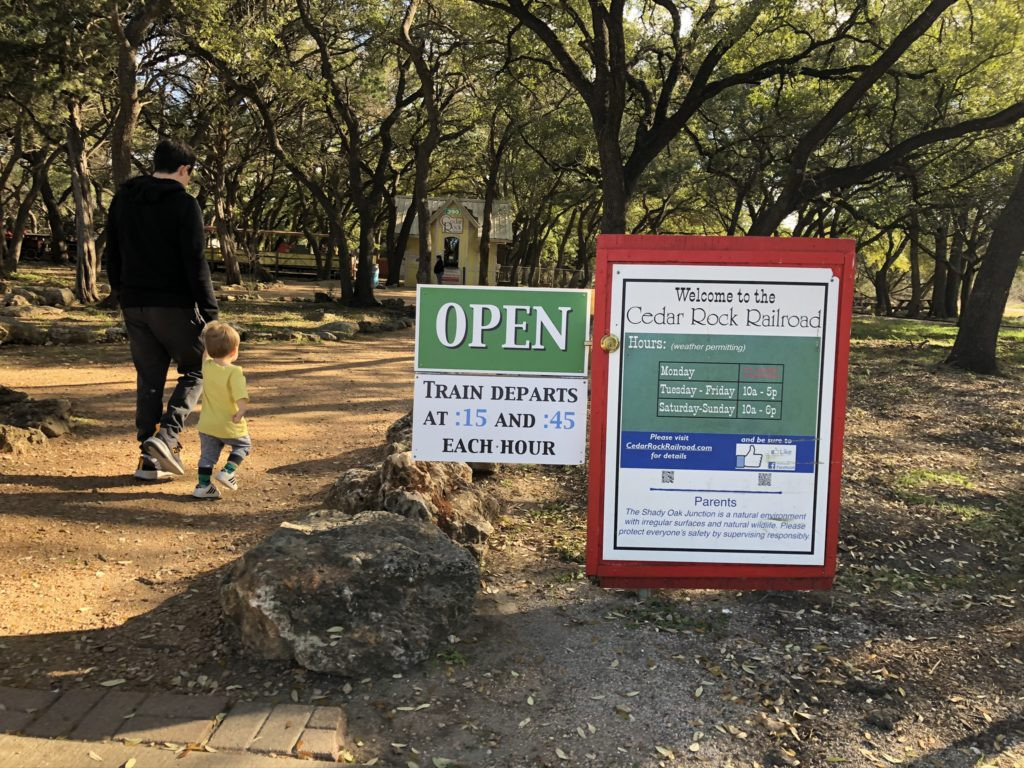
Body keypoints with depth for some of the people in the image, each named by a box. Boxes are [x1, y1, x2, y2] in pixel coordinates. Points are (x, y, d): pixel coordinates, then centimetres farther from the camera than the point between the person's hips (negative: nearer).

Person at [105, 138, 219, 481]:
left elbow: (112, 256, 15)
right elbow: (196, 263, -13)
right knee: (196, 370, 10)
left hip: (134, 305, 6)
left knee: (148, 380, 10)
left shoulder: (122, 199, 10)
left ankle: (149, 458, 10)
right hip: (174, 305, -6)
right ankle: (167, 435, -9)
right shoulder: (184, 203, -9)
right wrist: (210, 313, -11)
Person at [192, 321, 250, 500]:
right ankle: (228, 471, 3)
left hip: (206, 425, 5)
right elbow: (241, 397, -33)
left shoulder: (206, 366, -3)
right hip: (230, 427, -4)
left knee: (207, 455, 16)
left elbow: (206, 355, 22)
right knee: (243, 445, 19)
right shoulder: (234, 372, -20)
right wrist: (241, 411, -27)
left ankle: (203, 485, 14)